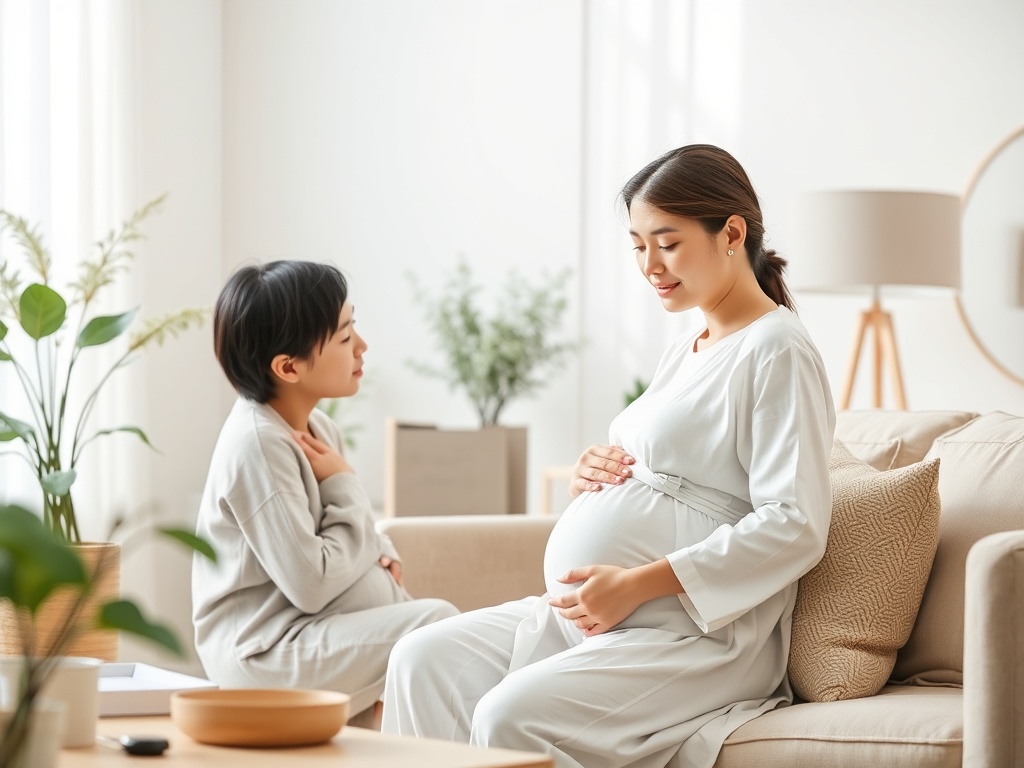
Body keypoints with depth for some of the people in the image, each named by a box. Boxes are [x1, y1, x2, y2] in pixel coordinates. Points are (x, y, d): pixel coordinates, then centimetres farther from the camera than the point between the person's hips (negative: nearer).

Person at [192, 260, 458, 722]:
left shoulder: (315, 427, 9)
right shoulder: (258, 445, -20)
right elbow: (310, 586, -23)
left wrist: (379, 552, -1)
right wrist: (344, 487, -12)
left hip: (306, 634, 9)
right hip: (264, 652, -9)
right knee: (436, 627, -20)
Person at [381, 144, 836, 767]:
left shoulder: (777, 351, -9)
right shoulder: (686, 352, 20)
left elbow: (794, 526, -19)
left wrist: (635, 584, -21)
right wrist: (597, 473, 7)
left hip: (702, 635, -10)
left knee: (512, 715, -29)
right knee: (424, 662, -4)